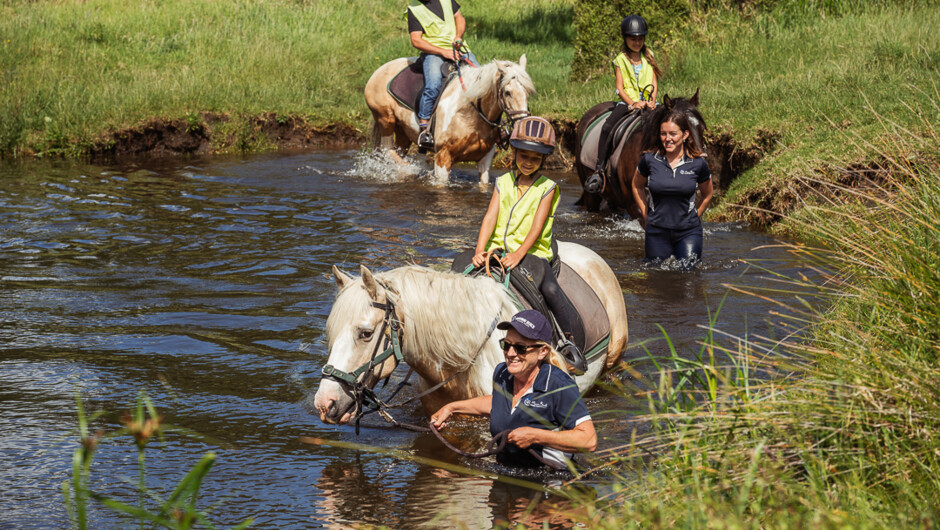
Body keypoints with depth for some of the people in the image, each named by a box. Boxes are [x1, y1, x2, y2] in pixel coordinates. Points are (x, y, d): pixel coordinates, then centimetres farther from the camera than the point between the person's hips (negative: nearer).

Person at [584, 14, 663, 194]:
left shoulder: (649, 58, 12)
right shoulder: (621, 60, 6)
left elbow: (655, 83, 8)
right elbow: (620, 88, -1)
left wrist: (652, 101, -12)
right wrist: (633, 104, -17)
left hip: (647, 102, 2)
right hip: (627, 101, -2)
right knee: (607, 127, -28)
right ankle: (599, 169, -29)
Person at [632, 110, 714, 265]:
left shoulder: (698, 163, -6)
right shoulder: (649, 160, -6)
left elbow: (708, 194, 12)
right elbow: (637, 186, 13)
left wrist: (695, 217, 6)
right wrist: (646, 215, 7)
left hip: (688, 231, 0)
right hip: (657, 231, 1)